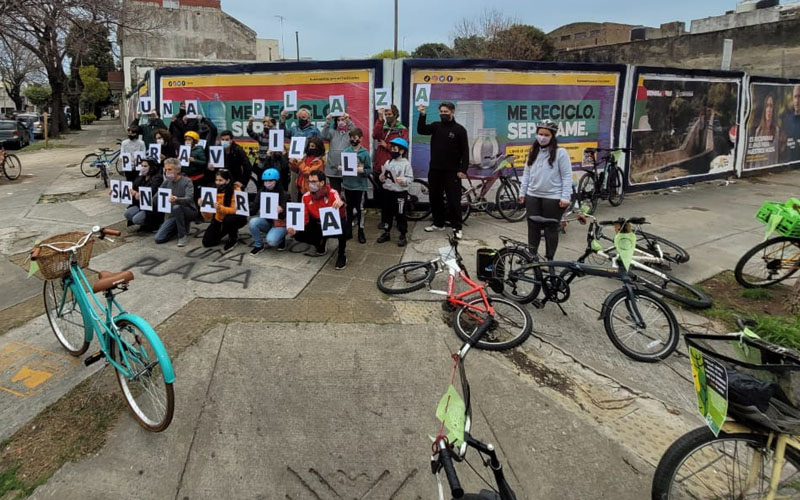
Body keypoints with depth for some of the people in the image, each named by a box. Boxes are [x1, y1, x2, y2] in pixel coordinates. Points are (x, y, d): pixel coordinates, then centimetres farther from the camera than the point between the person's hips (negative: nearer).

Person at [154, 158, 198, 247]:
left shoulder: (187, 181, -13)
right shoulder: (166, 182, 3)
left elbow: (189, 199, -31)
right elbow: (155, 197, 6)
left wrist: (177, 199, -51)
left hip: (189, 212, -5)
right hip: (173, 214, 5)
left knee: (177, 207, -40)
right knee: (159, 239, -9)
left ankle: (182, 236, -20)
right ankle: (180, 228, 18)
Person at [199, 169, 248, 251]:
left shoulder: (235, 190, -17)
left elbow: (235, 210, -23)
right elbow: (208, 217, -6)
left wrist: (220, 208, -40)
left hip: (236, 218, -4)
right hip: (219, 220, 4)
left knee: (228, 219, -37)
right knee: (207, 242, -10)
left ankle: (234, 238, -6)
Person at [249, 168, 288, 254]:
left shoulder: (283, 194, -15)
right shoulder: (262, 192, -2)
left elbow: (285, 214, -22)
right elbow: (254, 208, -5)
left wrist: (281, 211, -45)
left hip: (279, 223, -5)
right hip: (266, 221, 5)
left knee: (271, 241, -29)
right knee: (253, 221, -26)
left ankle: (281, 239, 8)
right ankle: (258, 245, -4)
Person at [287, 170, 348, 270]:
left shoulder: (332, 193, -21)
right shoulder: (306, 197, -8)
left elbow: (341, 215, -30)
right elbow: (304, 219, -4)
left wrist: (341, 205, -53)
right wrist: (295, 229, -22)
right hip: (317, 226, 5)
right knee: (298, 235, -17)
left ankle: (342, 255, -15)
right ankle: (320, 247, 15)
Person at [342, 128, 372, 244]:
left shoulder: (365, 153, -7)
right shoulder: (346, 151, 1)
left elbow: (370, 170, -5)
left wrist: (361, 170, -23)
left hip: (360, 186, -3)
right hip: (347, 185, 3)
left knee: (360, 209, 5)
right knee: (348, 208, 14)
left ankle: (361, 231, 15)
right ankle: (348, 230, 26)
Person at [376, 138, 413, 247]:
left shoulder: (406, 163, -7)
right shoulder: (388, 162, 9)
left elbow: (410, 178, -11)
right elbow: (383, 177, 16)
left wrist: (403, 180, -28)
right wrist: (382, 178, -6)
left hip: (400, 193, -6)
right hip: (387, 191, 6)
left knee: (400, 214, 1)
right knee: (386, 212, 13)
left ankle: (403, 236, 12)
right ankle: (386, 233, 27)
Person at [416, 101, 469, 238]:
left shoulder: (459, 129, -4)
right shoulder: (436, 126, 9)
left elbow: (465, 151, -6)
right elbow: (421, 130, -6)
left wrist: (463, 170, -14)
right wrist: (422, 115, -18)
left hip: (451, 171, -5)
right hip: (434, 170, 5)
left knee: (454, 200, -4)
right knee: (435, 198, 11)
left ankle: (457, 227, 2)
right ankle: (438, 223, 24)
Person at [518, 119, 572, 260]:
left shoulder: (560, 153, -8)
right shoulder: (533, 152, 9)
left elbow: (567, 176, -9)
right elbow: (527, 173, 13)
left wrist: (565, 197, -14)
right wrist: (522, 192, 10)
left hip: (553, 198, -5)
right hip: (533, 196, 5)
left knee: (551, 229, 6)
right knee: (533, 227, 10)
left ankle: (549, 258, 18)